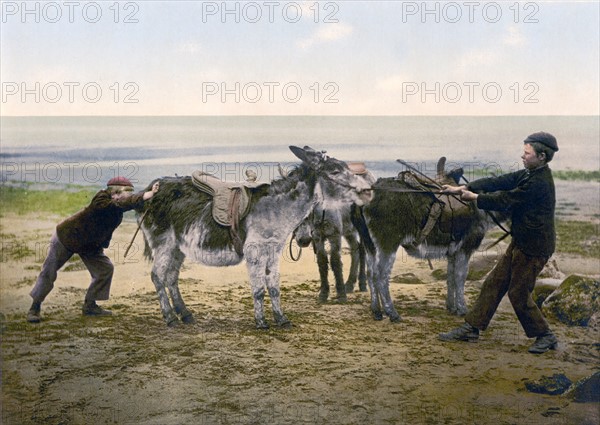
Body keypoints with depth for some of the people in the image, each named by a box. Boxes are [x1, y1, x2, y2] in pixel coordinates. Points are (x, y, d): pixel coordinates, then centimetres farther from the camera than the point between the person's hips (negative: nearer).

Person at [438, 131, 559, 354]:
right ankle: (470, 328, 16)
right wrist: (464, 188, -3)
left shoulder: (539, 183, -23)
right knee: (494, 283, 10)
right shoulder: (529, 175, 8)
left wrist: (475, 197, -6)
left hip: (534, 247, -10)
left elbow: (505, 200, -18)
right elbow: (499, 182, 5)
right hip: (521, 242, 10)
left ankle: (545, 336, 16)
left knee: (519, 294, 0)